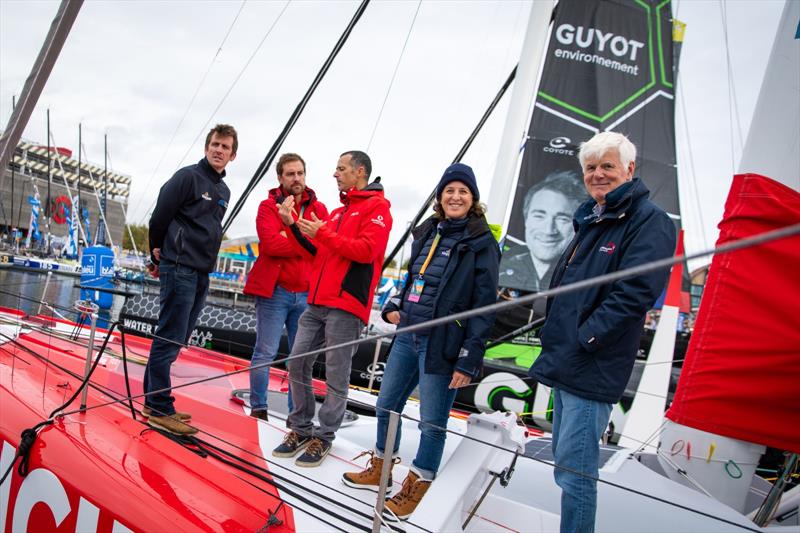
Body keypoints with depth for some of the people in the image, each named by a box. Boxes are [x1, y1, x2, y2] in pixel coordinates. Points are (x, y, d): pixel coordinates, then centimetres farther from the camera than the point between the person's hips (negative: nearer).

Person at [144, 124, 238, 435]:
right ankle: (159, 409, 0)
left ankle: (154, 401, 22)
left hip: (202, 274, 8)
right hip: (179, 269, -8)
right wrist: (158, 255, 6)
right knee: (169, 339, -6)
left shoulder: (223, 191, 17)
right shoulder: (188, 177, -7)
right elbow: (160, 216, -6)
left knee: (177, 339, 12)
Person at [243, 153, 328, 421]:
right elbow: (270, 243, -15)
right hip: (274, 291, -3)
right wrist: (307, 242, -8)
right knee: (265, 353, -1)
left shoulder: (319, 209, 11)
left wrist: (290, 237, -14)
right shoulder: (269, 206, 1)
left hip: (307, 294, 3)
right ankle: (258, 409, 11)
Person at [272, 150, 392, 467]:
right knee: (297, 364, 6)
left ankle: (323, 437, 10)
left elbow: (366, 250, -15)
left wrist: (323, 234, -13)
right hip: (317, 302, 8)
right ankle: (301, 428, 19)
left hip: (346, 306, -8)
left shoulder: (377, 207, -1)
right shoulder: (338, 211, 22)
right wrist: (294, 225, 12)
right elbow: (318, 252, 23)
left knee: (336, 375, -1)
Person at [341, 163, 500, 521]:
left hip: (441, 345, -7)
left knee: (432, 422, 3)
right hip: (407, 335, 7)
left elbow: (485, 306, -11)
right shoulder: (427, 233, 11)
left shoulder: (481, 243, -8)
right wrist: (395, 308, 5)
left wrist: (469, 359, -15)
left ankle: (416, 488, 22)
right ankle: (378, 471, 36)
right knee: (387, 406, 17)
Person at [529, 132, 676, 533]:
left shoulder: (649, 221, -10)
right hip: (565, 364, 9)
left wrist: (584, 338, -19)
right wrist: (554, 336, 11)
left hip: (591, 370, -9)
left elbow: (635, 292, -21)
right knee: (564, 459, 19)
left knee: (574, 468, -5)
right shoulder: (590, 219, 17)